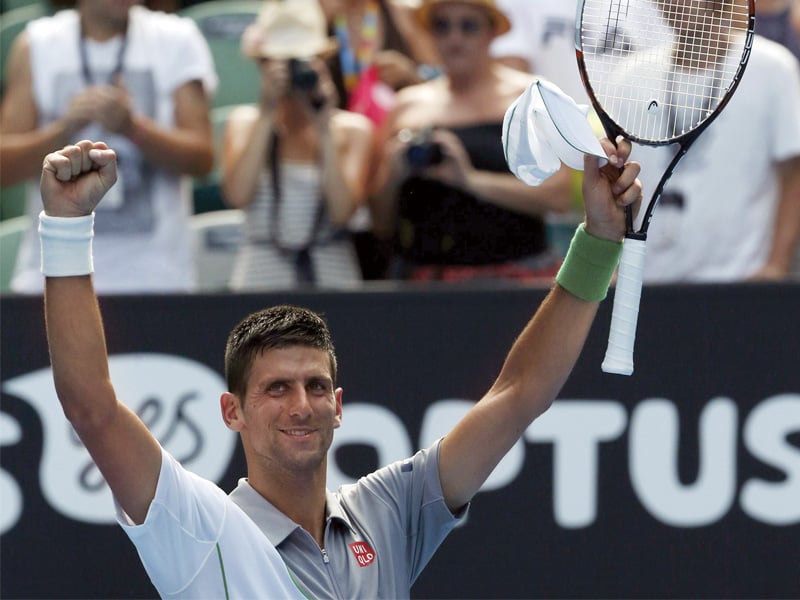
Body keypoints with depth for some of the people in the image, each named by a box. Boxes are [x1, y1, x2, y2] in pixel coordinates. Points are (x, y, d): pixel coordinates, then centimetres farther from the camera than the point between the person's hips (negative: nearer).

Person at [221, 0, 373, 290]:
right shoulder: (244, 122, 9)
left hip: (332, 277, 0)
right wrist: (267, 114, -7)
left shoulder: (352, 129, 7)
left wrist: (324, 128, -7)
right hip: (261, 275, 0)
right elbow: (237, 196, -9)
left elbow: (342, 211, -7)